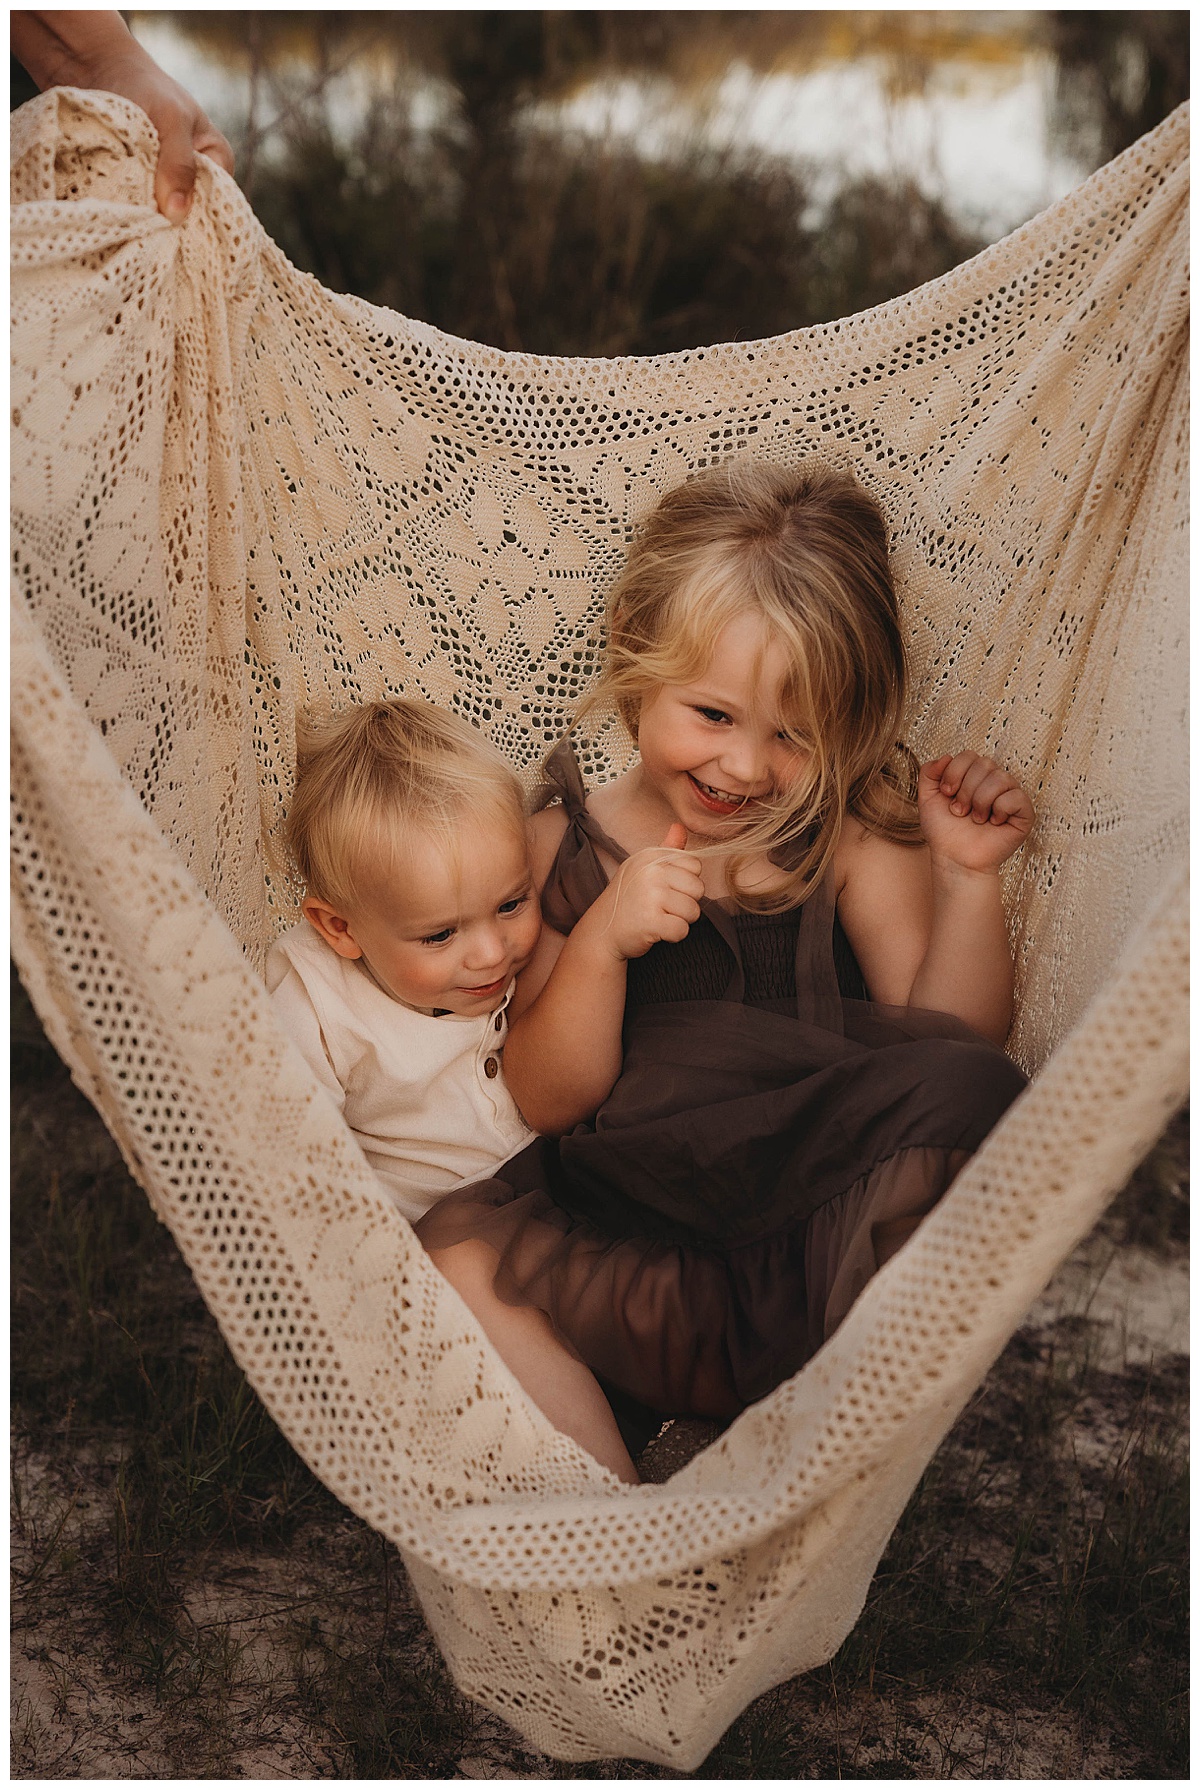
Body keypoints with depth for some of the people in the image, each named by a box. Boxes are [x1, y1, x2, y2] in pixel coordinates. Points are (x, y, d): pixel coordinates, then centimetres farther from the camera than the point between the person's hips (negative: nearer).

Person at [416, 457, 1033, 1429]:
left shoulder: (853, 841, 7)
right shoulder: (565, 845, 7)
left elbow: (954, 1035, 2)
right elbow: (550, 1100, 2)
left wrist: (966, 879, -9)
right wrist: (602, 940, -14)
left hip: (835, 1194, 0)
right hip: (633, 1217, 1)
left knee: (968, 1090, -29)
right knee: (457, 1245, -23)